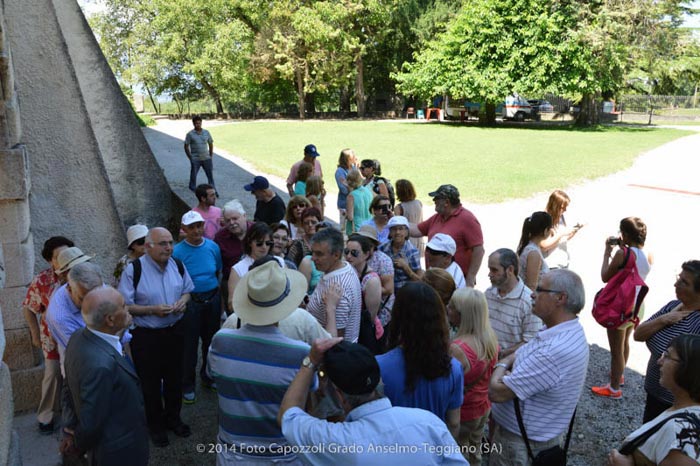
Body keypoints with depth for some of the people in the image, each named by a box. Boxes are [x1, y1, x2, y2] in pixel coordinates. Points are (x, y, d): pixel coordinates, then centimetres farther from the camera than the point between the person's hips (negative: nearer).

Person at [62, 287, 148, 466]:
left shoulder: (79, 337, -10)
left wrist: (72, 429, 11)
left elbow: (74, 389, 2)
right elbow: (91, 422, -27)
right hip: (121, 451, -8)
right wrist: (79, 443, -7)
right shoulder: (101, 364, -38)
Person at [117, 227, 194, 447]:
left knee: (174, 379, 20)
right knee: (151, 383, 13)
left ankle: (173, 418, 44)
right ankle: (156, 425, 36)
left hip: (175, 331, 4)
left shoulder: (178, 265, -3)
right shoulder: (134, 270, -19)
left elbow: (187, 290, 12)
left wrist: (183, 301, -10)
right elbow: (124, 306, -15)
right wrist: (152, 310, -25)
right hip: (146, 336, -4)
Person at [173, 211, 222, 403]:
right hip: (191, 302, -4)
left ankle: (208, 377, 38)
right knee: (189, 344, 6)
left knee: (211, 340, 17)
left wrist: (217, 297, 6)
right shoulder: (177, 251, -13)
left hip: (213, 299, 4)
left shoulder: (213, 247, -2)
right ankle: (187, 385, 23)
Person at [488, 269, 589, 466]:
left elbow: (496, 392, -30)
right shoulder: (568, 331, -2)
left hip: (521, 444, -8)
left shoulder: (554, 352, -35)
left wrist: (500, 367, -9)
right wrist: (505, 365, -11)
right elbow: (520, 355, 10)